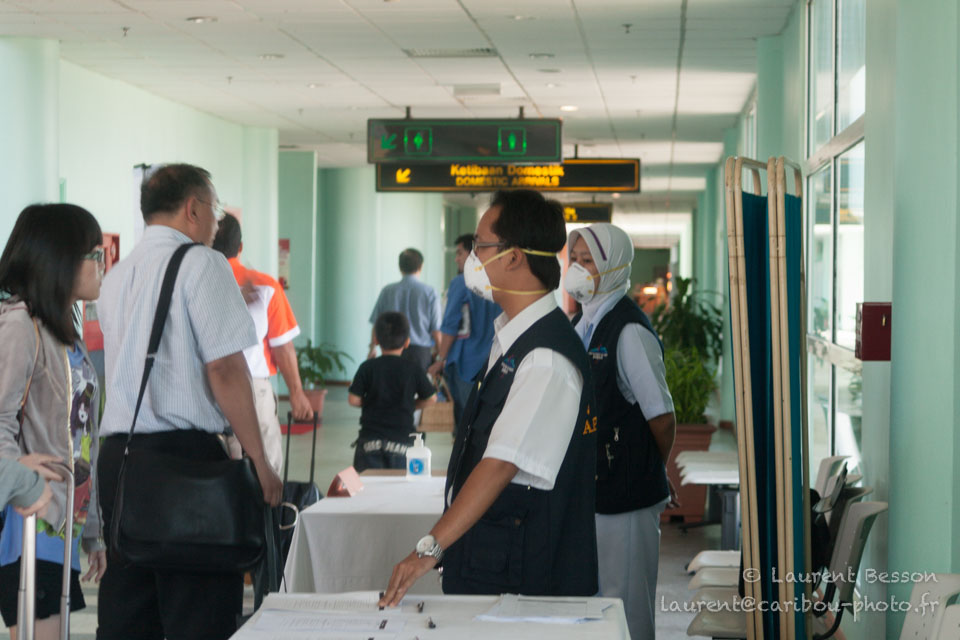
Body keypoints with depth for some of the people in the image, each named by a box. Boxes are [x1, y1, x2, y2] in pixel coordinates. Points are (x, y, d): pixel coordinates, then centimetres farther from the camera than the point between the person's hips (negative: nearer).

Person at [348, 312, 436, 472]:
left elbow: (353, 399, -4)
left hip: (370, 440, 0)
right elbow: (431, 398, 6)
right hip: (400, 440, 0)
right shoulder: (414, 370, -1)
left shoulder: (368, 367, -2)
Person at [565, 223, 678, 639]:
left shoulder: (629, 331, -17)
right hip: (588, 491, 9)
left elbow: (662, 420, -15)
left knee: (625, 606, 1)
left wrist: (644, 473, 0)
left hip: (625, 496, -9)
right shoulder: (582, 325, 10)